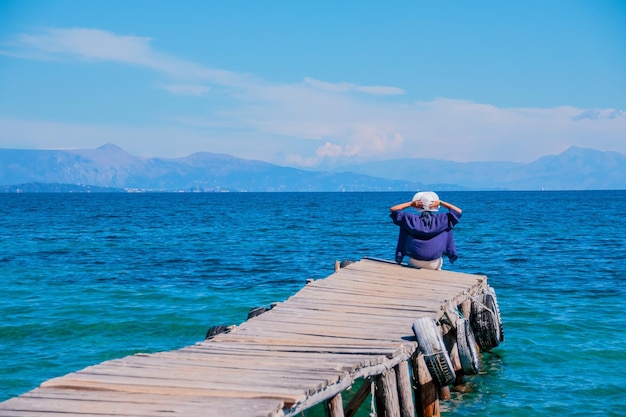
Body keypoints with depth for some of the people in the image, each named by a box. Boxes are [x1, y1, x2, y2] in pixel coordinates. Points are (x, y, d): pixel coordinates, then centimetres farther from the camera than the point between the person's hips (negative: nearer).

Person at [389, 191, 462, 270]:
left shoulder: (412, 219, -4)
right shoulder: (440, 219, -4)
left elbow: (393, 209, 6)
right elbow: (458, 211, 7)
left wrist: (411, 203, 1)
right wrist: (441, 203, 2)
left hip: (415, 263, 0)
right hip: (434, 264, 0)